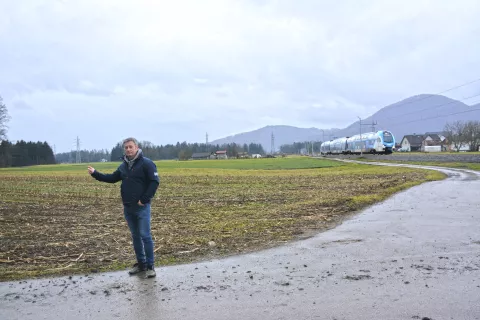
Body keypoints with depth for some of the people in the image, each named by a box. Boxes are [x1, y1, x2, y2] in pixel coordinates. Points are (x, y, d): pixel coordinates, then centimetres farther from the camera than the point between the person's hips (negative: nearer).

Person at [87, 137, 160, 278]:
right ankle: (141, 263, 24)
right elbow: (112, 178, 21)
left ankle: (150, 266, 2)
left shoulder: (146, 163, -10)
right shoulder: (124, 165, 13)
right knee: (135, 236, 13)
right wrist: (95, 173, 12)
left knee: (145, 236, -6)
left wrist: (144, 199, -18)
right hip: (128, 208, 7)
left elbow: (155, 182, -16)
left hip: (142, 207, -7)